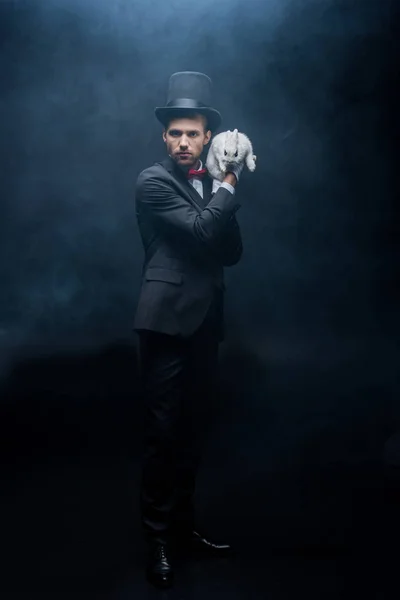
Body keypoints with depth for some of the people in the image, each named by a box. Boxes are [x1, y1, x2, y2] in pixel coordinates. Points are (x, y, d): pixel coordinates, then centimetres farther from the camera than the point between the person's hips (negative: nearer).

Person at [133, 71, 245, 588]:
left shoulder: (211, 186, 18)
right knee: (163, 434, -2)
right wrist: (227, 190, -2)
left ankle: (183, 527, 26)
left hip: (206, 322, 7)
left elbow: (232, 251, 11)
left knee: (192, 433, 13)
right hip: (168, 319, -7)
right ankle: (158, 539, 12)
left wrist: (225, 189, 0)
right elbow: (198, 229, -18)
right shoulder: (153, 181, -4)